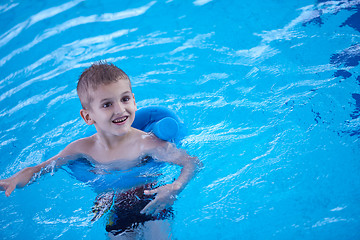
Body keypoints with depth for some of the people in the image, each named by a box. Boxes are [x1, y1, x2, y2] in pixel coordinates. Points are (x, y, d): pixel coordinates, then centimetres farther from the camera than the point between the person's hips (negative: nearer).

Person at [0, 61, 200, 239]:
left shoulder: (146, 143, -23)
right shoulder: (83, 148, -11)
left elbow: (193, 162, -21)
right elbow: (43, 168, 3)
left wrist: (175, 188, -39)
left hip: (150, 204, -2)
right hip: (111, 209, 3)